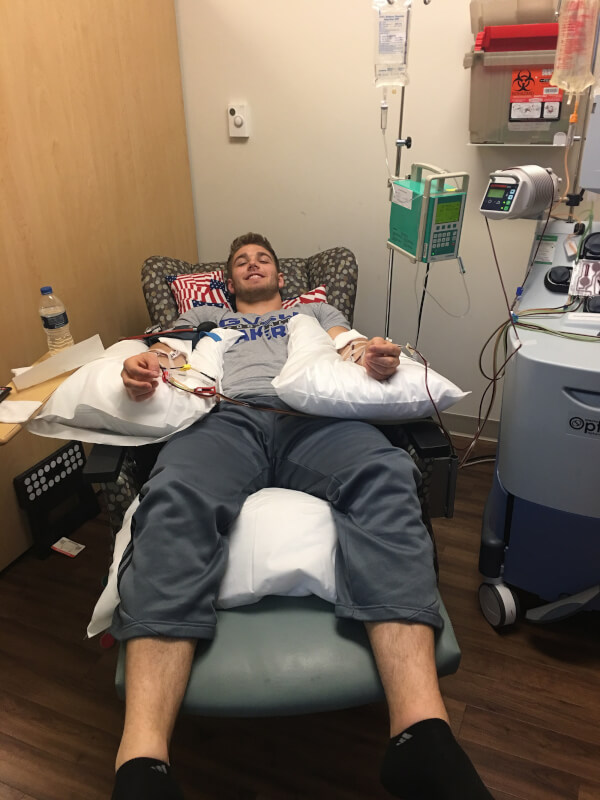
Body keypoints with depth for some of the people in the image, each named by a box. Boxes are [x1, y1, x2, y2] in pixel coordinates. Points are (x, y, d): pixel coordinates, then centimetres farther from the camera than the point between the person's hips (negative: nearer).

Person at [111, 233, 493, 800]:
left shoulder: (315, 310, 40)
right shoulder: (201, 317, 41)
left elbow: (352, 353, 24)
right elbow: (158, 360, 27)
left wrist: (376, 359, -4)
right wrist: (139, 371, -1)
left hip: (314, 417, 1)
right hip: (223, 418, 0)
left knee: (386, 477, -35)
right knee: (174, 499, -36)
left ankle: (422, 735, -47)